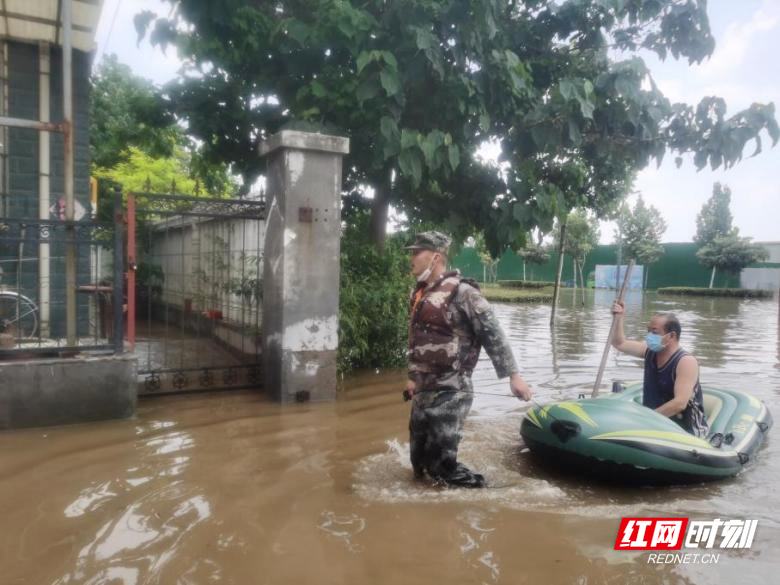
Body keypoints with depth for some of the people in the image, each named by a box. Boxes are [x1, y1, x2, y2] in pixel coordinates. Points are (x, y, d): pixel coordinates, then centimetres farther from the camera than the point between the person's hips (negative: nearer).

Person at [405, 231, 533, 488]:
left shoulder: (461, 292, -13)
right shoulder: (419, 294, 12)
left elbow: (493, 334, -15)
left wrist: (513, 375, -20)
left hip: (450, 392, -8)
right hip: (423, 391, 8)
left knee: (441, 464, -7)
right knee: (420, 461, 15)